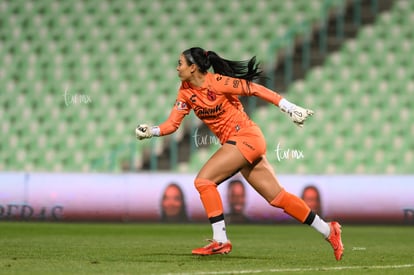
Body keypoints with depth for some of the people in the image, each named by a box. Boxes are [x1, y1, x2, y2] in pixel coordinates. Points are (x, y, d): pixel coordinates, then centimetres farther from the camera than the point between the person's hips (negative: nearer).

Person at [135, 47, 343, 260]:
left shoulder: (217, 82, -14)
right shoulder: (186, 92, 7)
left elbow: (255, 89, -12)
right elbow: (172, 123, 3)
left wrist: (290, 108, -14)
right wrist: (151, 131, -15)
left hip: (246, 137, -8)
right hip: (235, 143, 8)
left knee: (203, 180, -16)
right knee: (277, 197, 8)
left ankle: (220, 241, -13)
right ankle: (328, 231, 14)